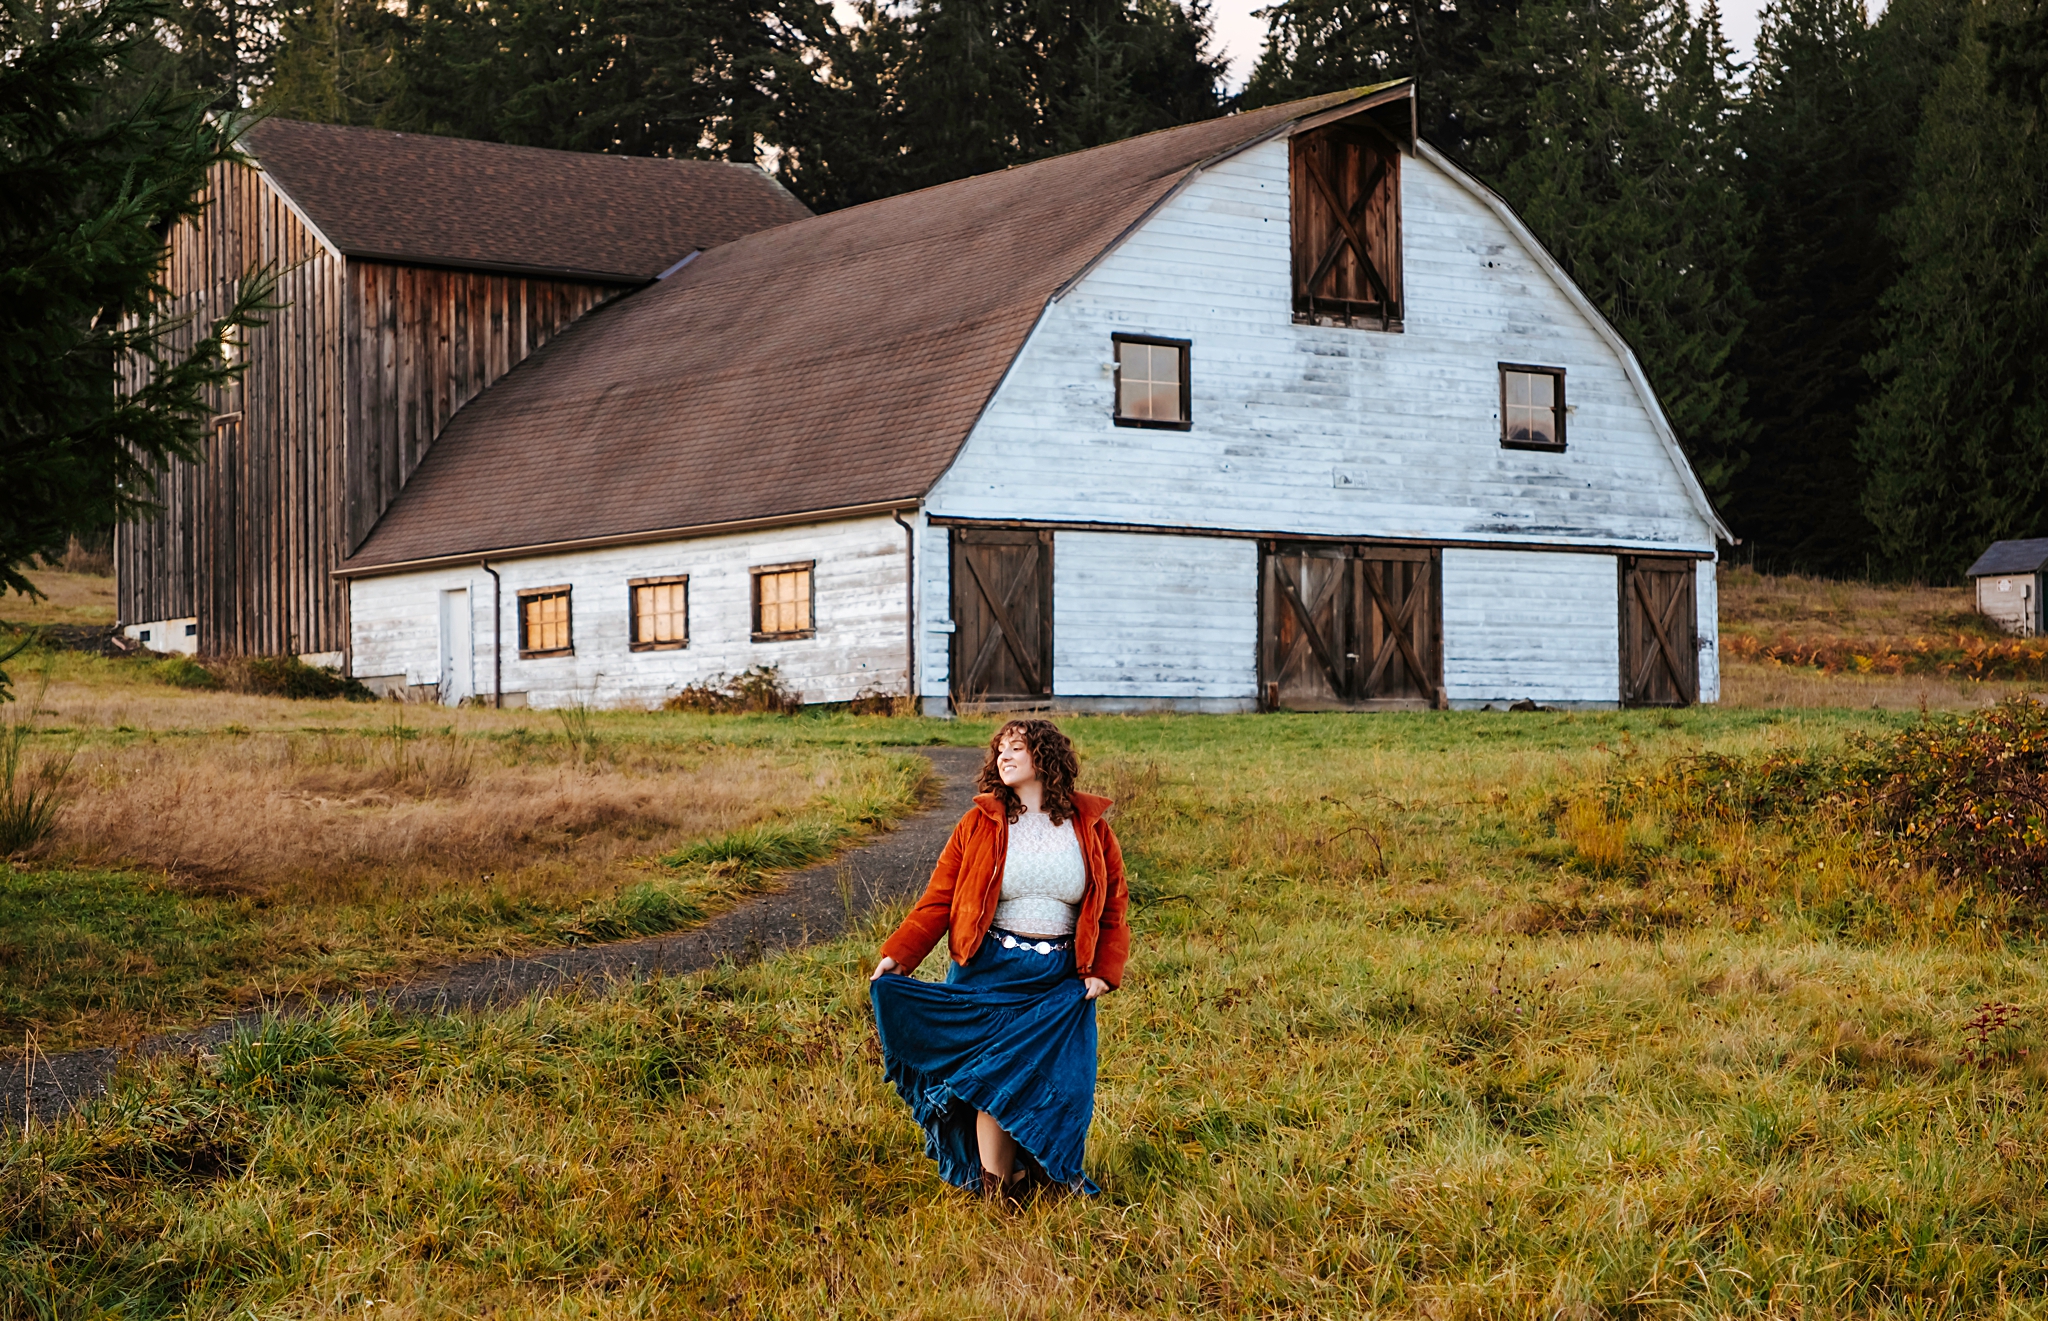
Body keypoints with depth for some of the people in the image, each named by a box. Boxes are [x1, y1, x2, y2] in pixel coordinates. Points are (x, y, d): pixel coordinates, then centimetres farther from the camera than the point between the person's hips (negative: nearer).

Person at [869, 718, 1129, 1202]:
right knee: (994, 1077, -2)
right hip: (991, 974, -1)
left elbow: (1113, 904, 10)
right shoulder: (979, 825, 1)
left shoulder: (1090, 827, 4)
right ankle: (995, 1192, 9)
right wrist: (898, 955, -13)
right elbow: (938, 900, -2)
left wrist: (1105, 970, -2)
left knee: (1059, 1082, 0)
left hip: (1062, 980, 1)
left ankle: (1048, 1178, 19)